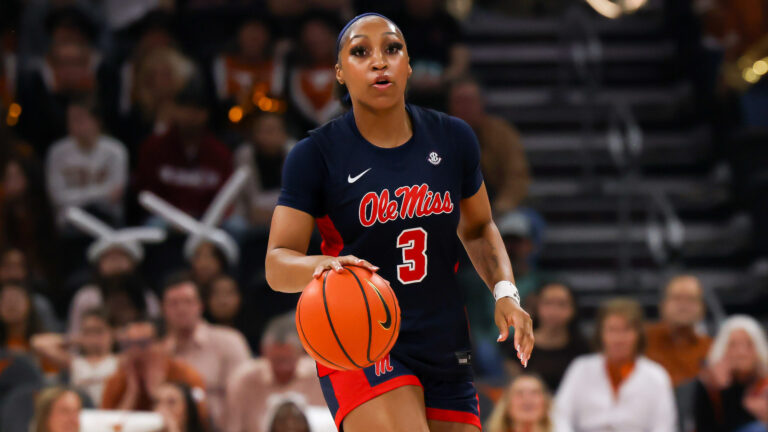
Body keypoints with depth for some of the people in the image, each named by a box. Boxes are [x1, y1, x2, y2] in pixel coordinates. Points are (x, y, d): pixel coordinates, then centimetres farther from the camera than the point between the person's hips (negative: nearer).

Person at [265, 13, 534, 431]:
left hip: (445, 348, 5)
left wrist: (504, 292, 1)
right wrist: (321, 265, -34)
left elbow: (477, 228, 18)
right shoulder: (315, 155, -8)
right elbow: (277, 263, -11)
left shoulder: (453, 138, 4)